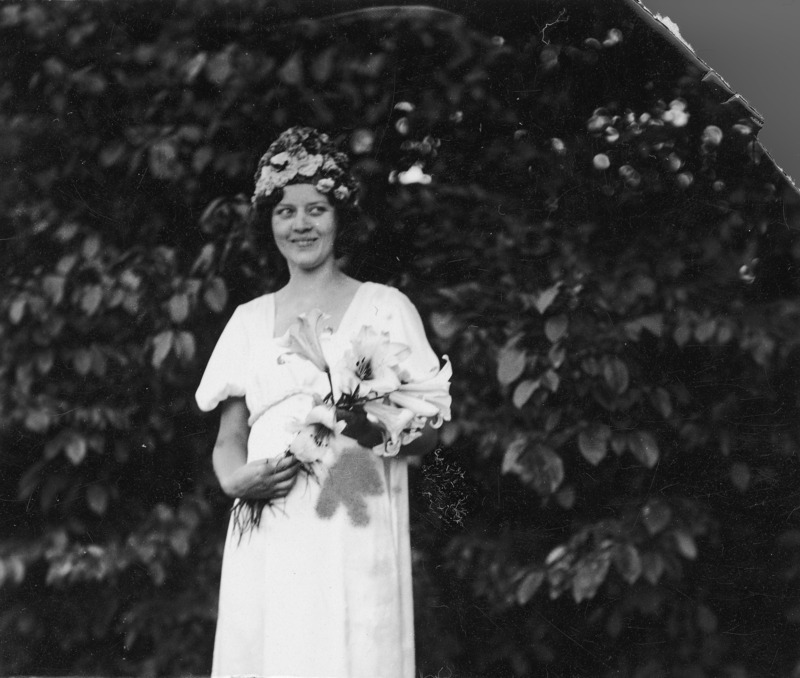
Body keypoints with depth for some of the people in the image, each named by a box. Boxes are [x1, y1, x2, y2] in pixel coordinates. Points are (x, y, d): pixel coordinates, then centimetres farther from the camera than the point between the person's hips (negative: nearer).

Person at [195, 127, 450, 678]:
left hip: (354, 530, -2)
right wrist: (235, 479, -6)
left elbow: (427, 433, 3)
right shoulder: (250, 320, 16)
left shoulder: (384, 307, 6)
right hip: (266, 542, 3)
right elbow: (229, 438, 15)